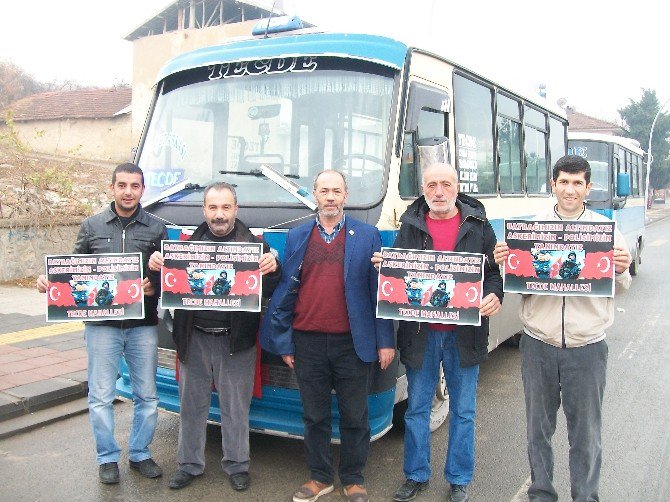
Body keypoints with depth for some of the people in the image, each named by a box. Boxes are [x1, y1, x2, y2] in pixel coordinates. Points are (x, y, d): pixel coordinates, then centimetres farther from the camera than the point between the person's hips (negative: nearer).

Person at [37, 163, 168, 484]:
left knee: (146, 395, 10)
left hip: (142, 325, 0)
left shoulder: (156, 229, 4)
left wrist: (154, 286, -17)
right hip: (101, 324, 0)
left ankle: (139, 453, 27)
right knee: (101, 397, 6)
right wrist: (49, 281, -9)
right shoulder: (92, 226, 7)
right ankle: (107, 458, 23)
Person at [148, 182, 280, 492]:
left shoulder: (253, 245, -1)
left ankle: (236, 465, 28)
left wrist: (272, 269, -27)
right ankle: (189, 464, 31)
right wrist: (156, 266, -15)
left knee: (235, 407, 10)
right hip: (193, 338, 2)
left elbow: (270, 292, -6)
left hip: (235, 341, -2)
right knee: (192, 404, 15)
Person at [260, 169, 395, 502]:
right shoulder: (296, 237, 7)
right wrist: (283, 342, 4)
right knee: (314, 415, 13)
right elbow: (286, 291, 7)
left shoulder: (367, 236, 2)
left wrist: (385, 341, -5)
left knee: (354, 416, 10)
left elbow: (380, 291, 0)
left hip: (352, 342, -1)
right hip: (307, 341, 2)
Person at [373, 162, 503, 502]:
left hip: (464, 333, -1)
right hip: (420, 332, 1)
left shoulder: (477, 225, 2)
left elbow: (495, 270, 3)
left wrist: (494, 296, -17)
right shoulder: (410, 225, 5)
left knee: (463, 410, 11)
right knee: (416, 408, 12)